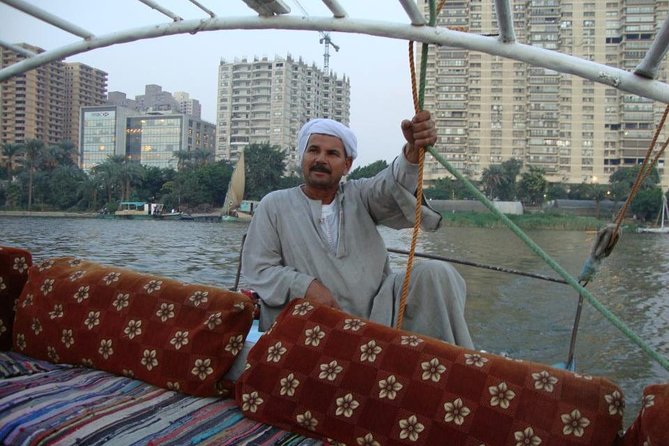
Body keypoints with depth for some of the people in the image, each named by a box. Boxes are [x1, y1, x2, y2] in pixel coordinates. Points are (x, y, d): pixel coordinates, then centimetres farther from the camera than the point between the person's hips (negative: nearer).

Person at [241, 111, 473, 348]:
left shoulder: (360, 195, 13)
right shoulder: (274, 205, 9)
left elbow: (392, 185, -11)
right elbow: (256, 268, 2)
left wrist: (414, 150, -35)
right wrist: (305, 286, -16)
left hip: (380, 312, 1)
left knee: (436, 273, -22)